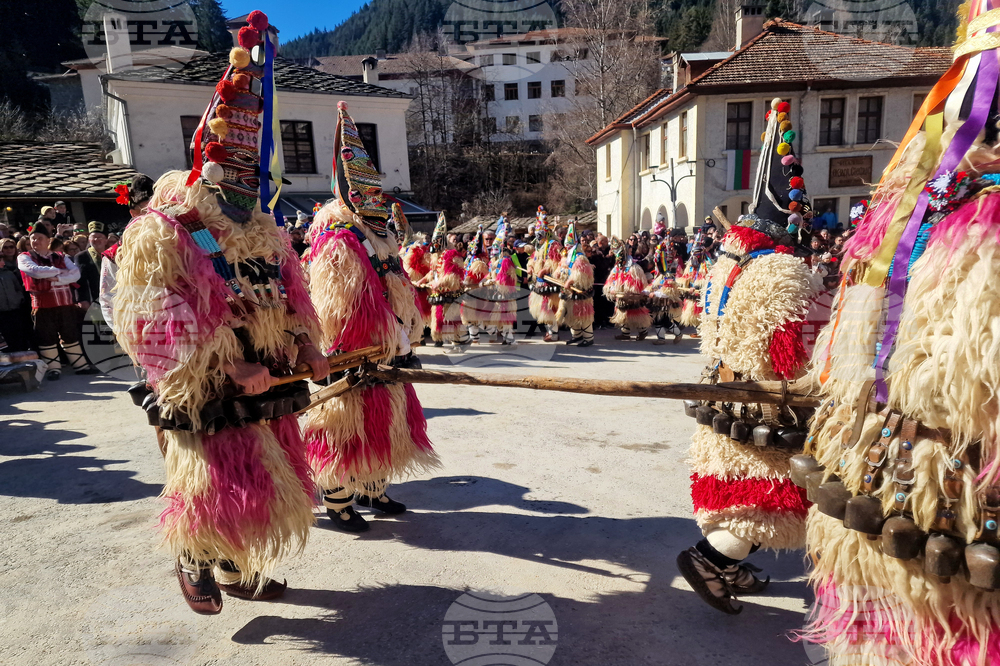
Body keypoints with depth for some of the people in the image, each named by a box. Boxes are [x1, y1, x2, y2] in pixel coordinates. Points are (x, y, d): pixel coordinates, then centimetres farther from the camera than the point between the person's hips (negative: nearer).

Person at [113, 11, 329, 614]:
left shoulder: (264, 232, 12)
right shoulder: (163, 232, -9)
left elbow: (293, 299, 16)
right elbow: (153, 324, -17)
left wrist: (308, 349, -1)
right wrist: (229, 366, -22)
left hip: (266, 396, 7)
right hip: (206, 401, -7)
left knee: (258, 490, 17)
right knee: (212, 494, 1)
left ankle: (238, 570, 40)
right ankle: (193, 561, 33)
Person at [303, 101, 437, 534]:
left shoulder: (378, 238, 15)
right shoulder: (338, 243, -16)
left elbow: (399, 297, 20)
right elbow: (338, 310, -21)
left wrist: (404, 342, 16)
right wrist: (385, 344, -18)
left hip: (385, 355, 9)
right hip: (354, 359, -9)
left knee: (381, 423, 18)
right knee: (346, 427, 3)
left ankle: (372, 490, 34)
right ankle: (337, 502, 19)